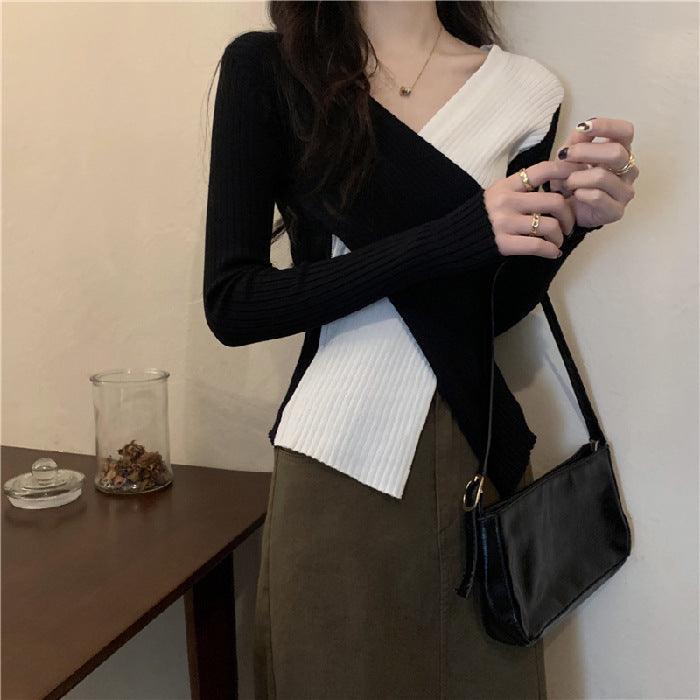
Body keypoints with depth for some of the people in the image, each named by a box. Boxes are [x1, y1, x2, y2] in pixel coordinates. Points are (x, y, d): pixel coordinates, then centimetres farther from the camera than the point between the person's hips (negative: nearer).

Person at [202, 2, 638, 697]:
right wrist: (456, 235, -20)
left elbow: (491, 312, 7)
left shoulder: (525, 89, 2)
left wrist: (569, 221, -13)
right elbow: (231, 306, -13)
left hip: (482, 457, 3)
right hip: (339, 468, -2)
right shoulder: (265, 68, -5)